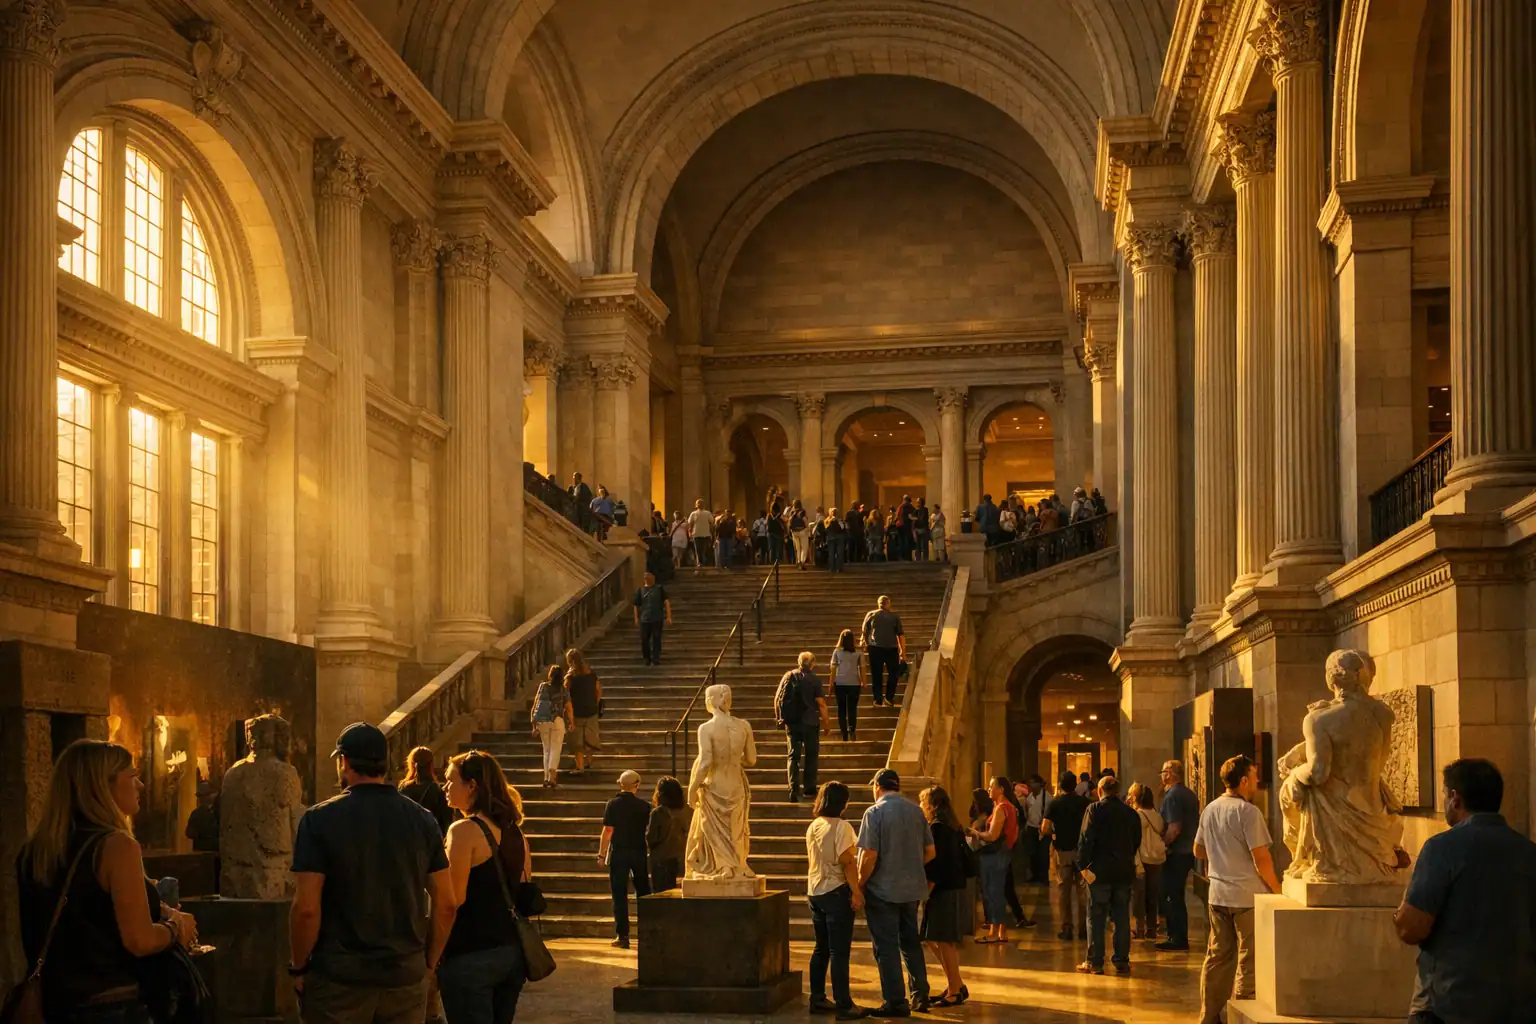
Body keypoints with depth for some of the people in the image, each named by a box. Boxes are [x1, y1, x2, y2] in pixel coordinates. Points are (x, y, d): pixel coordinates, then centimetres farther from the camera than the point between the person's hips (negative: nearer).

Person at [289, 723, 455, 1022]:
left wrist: (299, 968, -1)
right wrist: (427, 964, 13)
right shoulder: (423, 820, 2)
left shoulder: (320, 819, -9)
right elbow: (445, 905, 2)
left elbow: (306, 908, -14)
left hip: (339, 979, -3)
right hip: (406, 980, 3)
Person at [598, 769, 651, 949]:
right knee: (643, 892, 15)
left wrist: (601, 853, -6)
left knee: (620, 894, 1)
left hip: (619, 853, -2)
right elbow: (650, 829, 5)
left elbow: (608, 830, -10)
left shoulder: (613, 804, -7)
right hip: (639, 852, 2)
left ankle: (622, 936, -3)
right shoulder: (643, 805, -1)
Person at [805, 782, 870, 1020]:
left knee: (821, 948, 15)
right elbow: (847, 862, -18)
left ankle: (818, 999, 19)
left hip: (815, 892, 8)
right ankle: (844, 1005, -4)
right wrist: (856, 893, -15)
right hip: (836, 892, -8)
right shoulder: (840, 827, -15)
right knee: (839, 951, -5)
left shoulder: (813, 826, 9)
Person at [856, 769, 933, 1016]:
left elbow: (869, 856, -18)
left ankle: (895, 1002, 5)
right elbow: (930, 851, 7)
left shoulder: (874, 812, -13)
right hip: (912, 888, 5)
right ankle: (920, 996, 21)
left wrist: (860, 884, -5)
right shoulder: (916, 810, 2)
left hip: (883, 890, -5)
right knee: (911, 942, 18)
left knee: (886, 947, 3)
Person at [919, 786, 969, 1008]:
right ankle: (955, 985, 19)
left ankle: (955, 991, 4)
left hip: (943, 892, -9)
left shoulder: (937, 827, -15)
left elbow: (935, 864, -19)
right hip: (955, 888, 9)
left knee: (943, 942, -2)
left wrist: (926, 892, -15)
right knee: (934, 939, 15)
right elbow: (961, 859, 16)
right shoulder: (954, 826, 12)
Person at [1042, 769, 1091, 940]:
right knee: (1082, 890, 10)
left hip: (1062, 851, -1)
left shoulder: (1054, 803, -7)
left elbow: (1045, 829, -13)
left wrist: (1053, 834, 7)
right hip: (1082, 849, 1)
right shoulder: (1085, 802, -4)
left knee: (1063, 890, 6)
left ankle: (1066, 928, 4)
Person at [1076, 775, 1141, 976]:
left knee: (1096, 917, 2)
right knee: (1122, 918, 10)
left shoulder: (1095, 810, -8)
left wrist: (1083, 866, -13)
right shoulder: (1131, 813, 7)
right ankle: (1122, 961, 10)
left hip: (1100, 871, -4)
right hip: (1125, 872, 4)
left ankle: (1094, 962, 2)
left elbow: (1086, 839, -15)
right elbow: (1136, 842, 14)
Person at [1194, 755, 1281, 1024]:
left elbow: (1198, 852, 18)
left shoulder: (1209, 810, 8)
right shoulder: (1248, 812, -14)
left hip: (1218, 894, 7)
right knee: (1248, 961, 1)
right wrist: (1277, 890, -6)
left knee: (1217, 956, 13)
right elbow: (1261, 858, -16)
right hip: (1248, 895, -7)